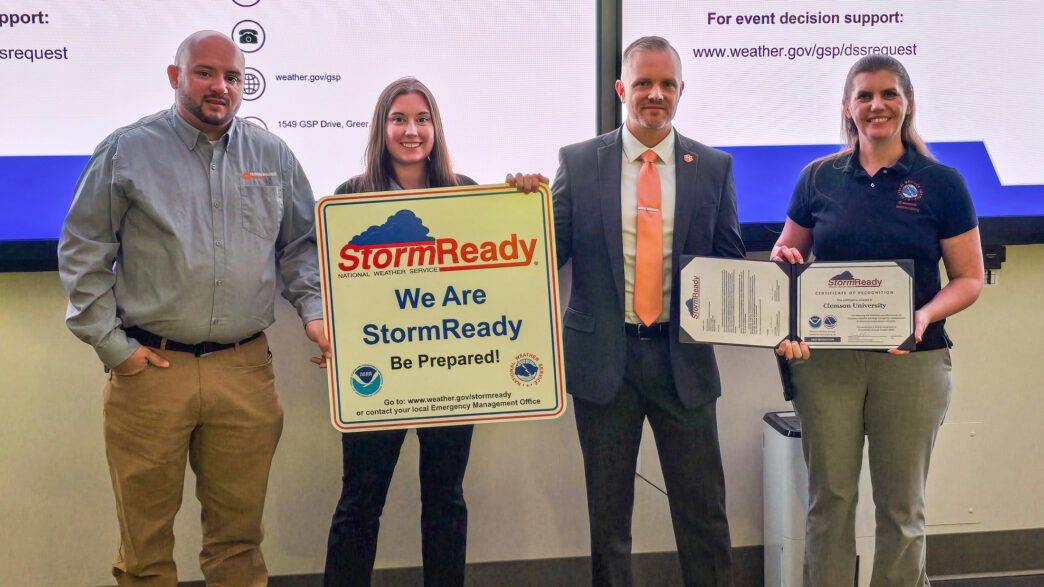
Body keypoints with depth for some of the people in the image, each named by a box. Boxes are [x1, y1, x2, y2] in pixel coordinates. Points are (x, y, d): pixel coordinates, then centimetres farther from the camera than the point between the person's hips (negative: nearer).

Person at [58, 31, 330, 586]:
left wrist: (314, 311, 1)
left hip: (246, 371, 2)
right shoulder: (127, 150, 2)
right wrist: (111, 345, -3)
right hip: (149, 369, -2)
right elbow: (82, 252, 4)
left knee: (239, 530, 11)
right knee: (145, 529, 7)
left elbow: (302, 245, 17)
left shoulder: (273, 155, 10)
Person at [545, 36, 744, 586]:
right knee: (607, 510, 12)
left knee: (703, 509, 8)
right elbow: (548, 252, 1)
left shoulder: (713, 167, 4)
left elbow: (730, 262, 8)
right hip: (603, 356, 0)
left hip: (683, 357, 1)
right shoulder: (578, 163, 2)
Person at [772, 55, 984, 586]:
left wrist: (925, 315, -18)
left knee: (901, 504, 8)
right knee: (830, 496, 6)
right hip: (825, 360, 1)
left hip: (912, 362, -1)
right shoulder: (819, 178, 5)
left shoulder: (940, 183, 0)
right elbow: (785, 256, 13)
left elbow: (969, 278, 1)